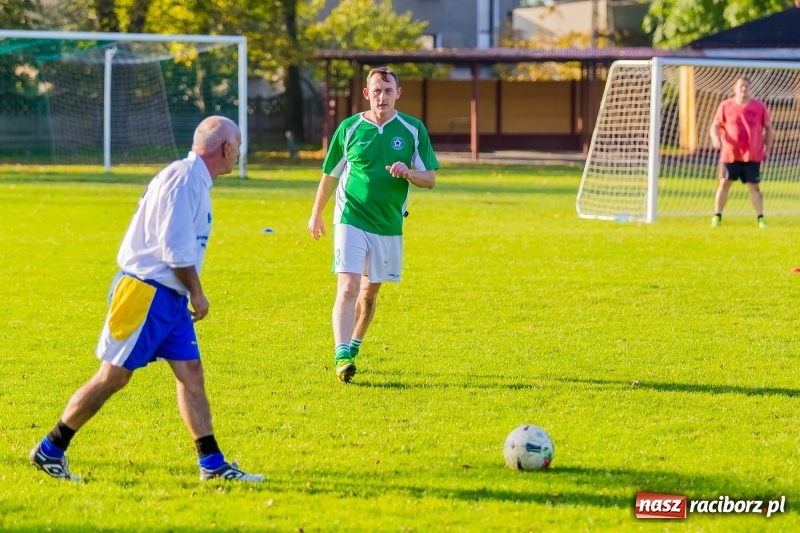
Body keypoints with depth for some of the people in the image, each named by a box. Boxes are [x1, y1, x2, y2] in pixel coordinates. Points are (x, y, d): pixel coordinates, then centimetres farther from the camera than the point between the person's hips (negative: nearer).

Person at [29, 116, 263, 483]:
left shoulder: (197, 181, 14)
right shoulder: (182, 179, -17)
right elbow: (176, 249, -21)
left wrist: (190, 294, 11)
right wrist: (197, 293, -11)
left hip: (171, 298, 10)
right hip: (146, 292, -10)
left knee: (191, 375, 4)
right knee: (113, 376, -5)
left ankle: (212, 465, 4)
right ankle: (50, 450, 4)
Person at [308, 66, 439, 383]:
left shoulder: (413, 130, 1)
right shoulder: (349, 128, -1)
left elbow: (430, 178, 3)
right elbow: (330, 175, 11)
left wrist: (408, 173, -19)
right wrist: (316, 214, 20)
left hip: (389, 225, 3)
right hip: (351, 219, -3)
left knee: (369, 292, 14)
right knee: (348, 288, -17)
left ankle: (353, 347, 34)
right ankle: (342, 356, -23)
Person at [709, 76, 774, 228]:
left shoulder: (759, 107, 1)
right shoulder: (725, 106, 0)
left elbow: (768, 127, 10)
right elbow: (715, 126, 3)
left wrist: (767, 149, 5)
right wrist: (715, 138, -19)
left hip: (752, 156, 0)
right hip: (729, 154, 0)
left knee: (754, 186, -1)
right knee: (724, 184, 0)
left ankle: (760, 218, 4)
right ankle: (717, 216, 6)